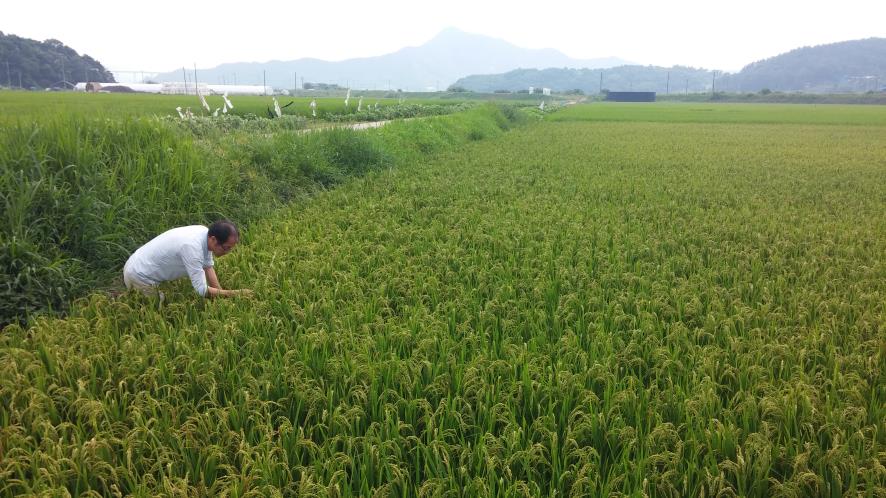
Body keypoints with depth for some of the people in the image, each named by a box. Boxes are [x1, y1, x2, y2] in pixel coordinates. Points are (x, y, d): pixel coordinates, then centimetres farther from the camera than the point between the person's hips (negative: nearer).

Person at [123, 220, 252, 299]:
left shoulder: (205, 232, -10)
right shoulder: (192, 247, -36)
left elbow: (208, 267, 1)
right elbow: (202, 290, -35)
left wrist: (221, 293, -7)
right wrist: (234, 293, -31)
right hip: (140, 277, -9)